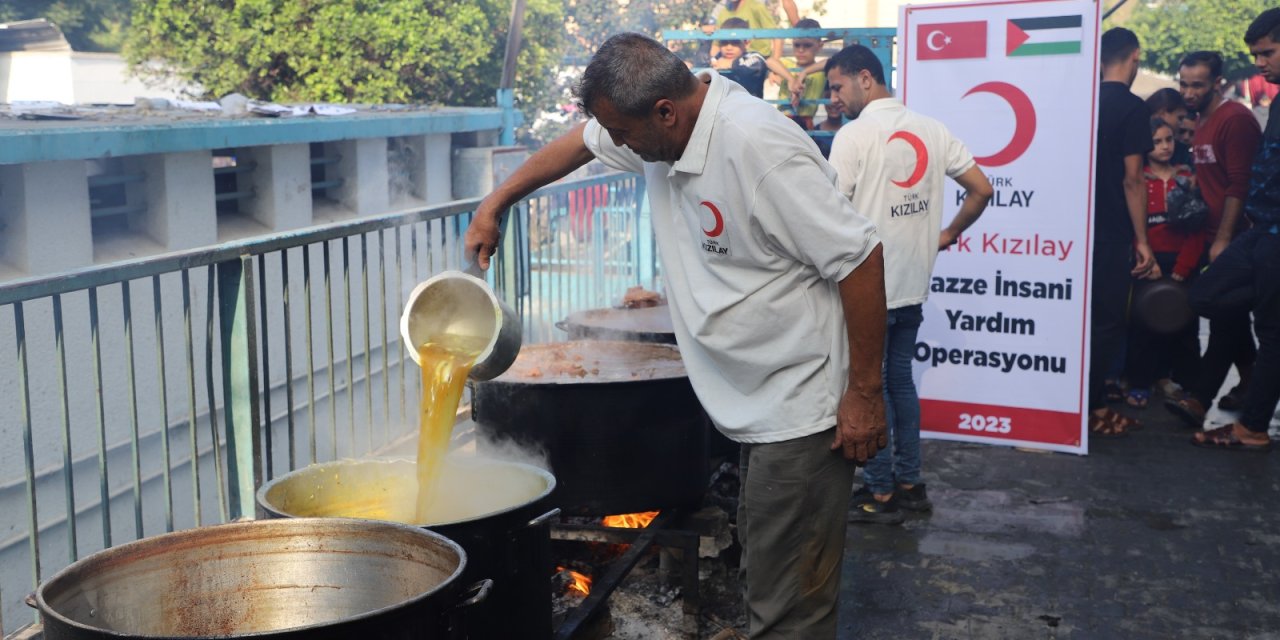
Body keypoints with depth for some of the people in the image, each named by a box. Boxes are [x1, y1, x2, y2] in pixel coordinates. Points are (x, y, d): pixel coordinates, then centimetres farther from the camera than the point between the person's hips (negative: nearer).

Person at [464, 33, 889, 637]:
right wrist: (494, 204, 22)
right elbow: (580, 142, 22)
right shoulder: (662, 121, 2)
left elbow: (859, 257, -23)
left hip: (802, 411, -9)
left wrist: (865, 393, -18)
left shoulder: (755, 146, -24)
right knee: (761, 574, 18)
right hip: (755, 405, 9)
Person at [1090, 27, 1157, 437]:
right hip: (1112, 232, -6)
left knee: (1086, 315, 14)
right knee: (1108, 321, 1)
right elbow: (1131, 179, -15)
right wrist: (1142, 239, -11)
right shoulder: (1132, 107, -12)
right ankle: (1090, 410, 4)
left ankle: (1088, 400, 20)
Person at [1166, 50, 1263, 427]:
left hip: (1232, 240, -9)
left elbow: (1240, 186, -18)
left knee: (1225, 321, -9)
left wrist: (1223, 239, -19)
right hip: (1216, 236, 9)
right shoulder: (1203, 123, 14)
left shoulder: (1235, 119, -13)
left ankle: (1199, 399, -13)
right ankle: (1251, 386, 25)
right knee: (1231, 318, 14)